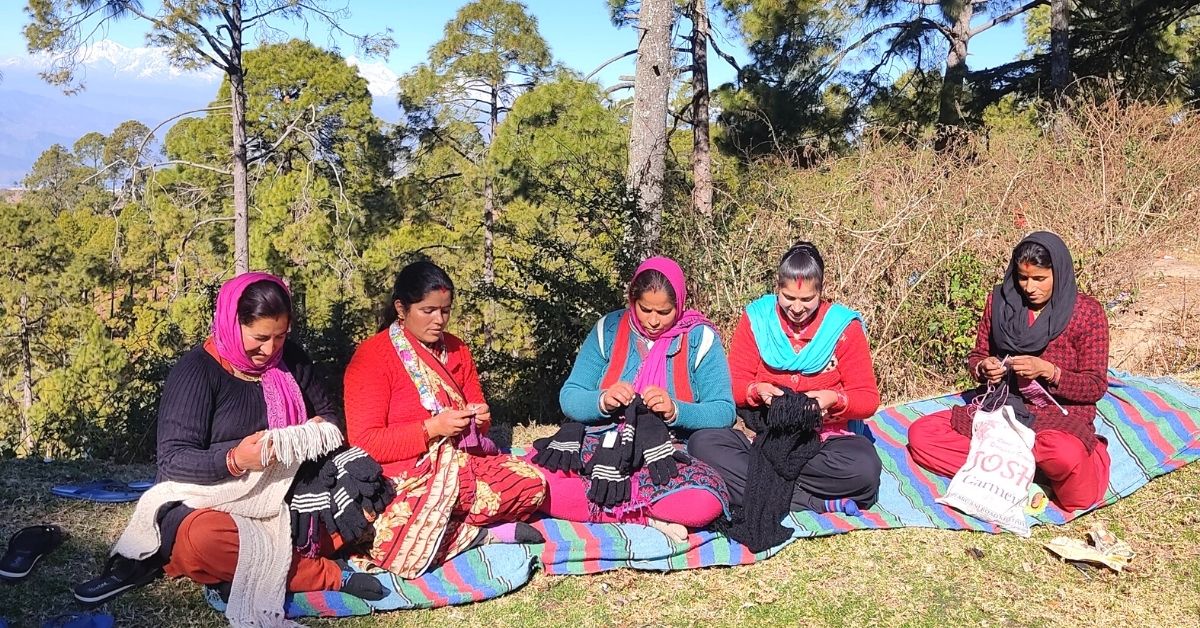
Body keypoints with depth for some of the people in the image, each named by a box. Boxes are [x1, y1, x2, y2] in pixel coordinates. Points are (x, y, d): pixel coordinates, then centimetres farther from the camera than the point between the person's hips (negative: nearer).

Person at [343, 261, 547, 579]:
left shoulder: (456, 349, 13)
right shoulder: (372, 356, -7)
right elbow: (364, 443, -12)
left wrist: (480, 418, -3)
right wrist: (432, 428, -20)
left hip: (460, 463, 5)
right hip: (402, 477, -5)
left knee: (533, 482, -19)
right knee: (396, 551, -36)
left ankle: (441, 526, -14)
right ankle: (486, 532, -15)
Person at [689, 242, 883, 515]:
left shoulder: (844, 326, -1)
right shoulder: (756, 318, 1)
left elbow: (868, 400, 1)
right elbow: (734, 385, 4)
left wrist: (834, 399, -20)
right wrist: (757, 390, -19)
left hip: (825, 439, -1)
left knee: (864, 468, -35)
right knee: (702, 443, -28)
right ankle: (820, 503, -30)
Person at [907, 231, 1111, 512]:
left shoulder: (1087, 312, -6)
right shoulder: (1000, 300, 3)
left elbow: (1096, 386, -5)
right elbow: (976, 357, 12)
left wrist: (1047, 370, -21)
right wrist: (983, 368, -13)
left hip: (1060, 415, -5)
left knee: (1066, 456, -43)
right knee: (920, 434, -16)